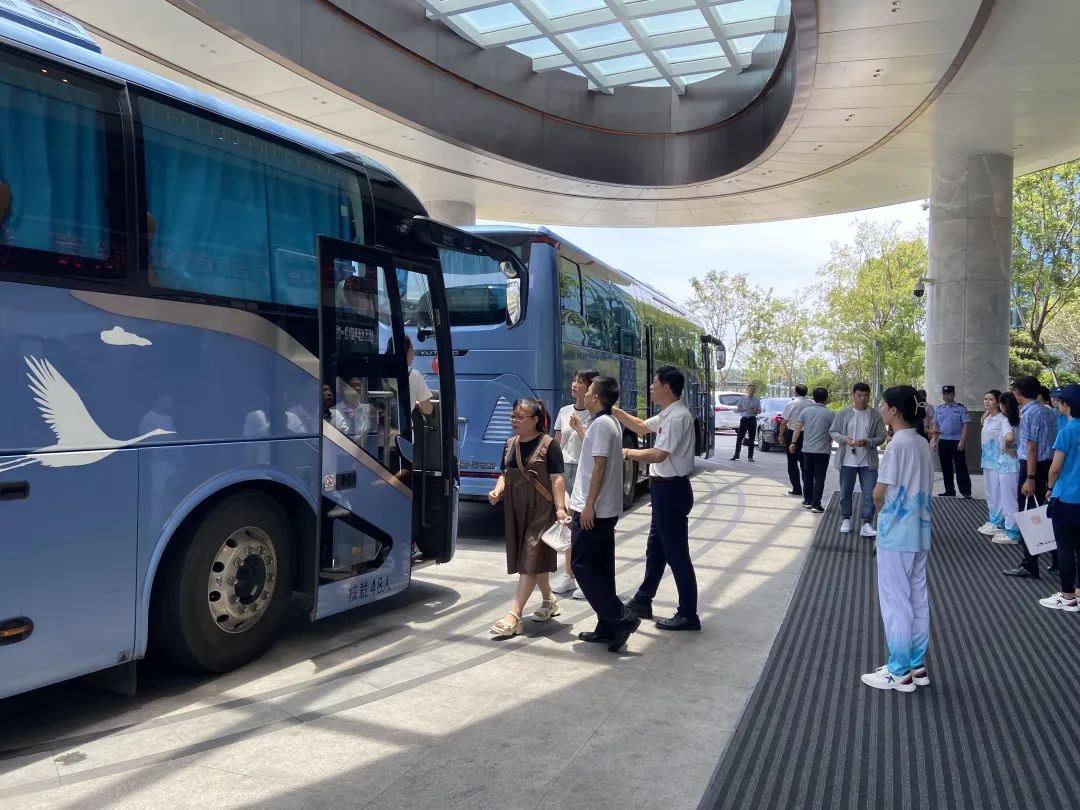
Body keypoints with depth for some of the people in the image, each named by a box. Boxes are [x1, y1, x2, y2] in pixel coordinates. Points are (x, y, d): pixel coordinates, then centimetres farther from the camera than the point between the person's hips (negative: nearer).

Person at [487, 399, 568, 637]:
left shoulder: (548, 444, -10)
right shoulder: (510, 445, 9)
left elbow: (557, 479, -13)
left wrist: (560, 508, -21)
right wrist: (497, 490, -4)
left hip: (541, 510, -7)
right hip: (515, 510, 7)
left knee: (531, 560, -7)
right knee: (525, 559, 15)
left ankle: (514, 615, -10)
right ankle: (549, 601, 35)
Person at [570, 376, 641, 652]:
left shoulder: (601, 424, -14)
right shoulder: (610, 422, 15)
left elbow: (600, 466, -20)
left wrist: (588, 505, -20)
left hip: (593, 510, -10)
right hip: (606, 509, 10)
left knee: (582, 565, -5)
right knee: (601, 567, 11)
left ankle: (620, 617, -7)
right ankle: (608, 628, 16)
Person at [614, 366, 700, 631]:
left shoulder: (677, 417, -21)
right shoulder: (667, 415, 11)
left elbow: (658, 455, -25)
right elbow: (641, 427, 26)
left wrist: (628, 452, -10)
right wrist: (614, 410, 16)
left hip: (672, 490, -11)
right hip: (664, 488, 11)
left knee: (676, 553, -2)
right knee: (655, 548, 19)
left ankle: (688, 614, 8)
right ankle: (642, 602, 32)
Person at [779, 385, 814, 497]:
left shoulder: (791, 404, -12)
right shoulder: (812, 403, -4)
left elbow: (783, 422, -13)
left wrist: (781, 435, -1)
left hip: (792, 434, -3)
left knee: (792, 463, 7)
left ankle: (797, 489, 4)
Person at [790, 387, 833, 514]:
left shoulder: (806, 411, 2)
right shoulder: (829, 414, -6)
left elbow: (798, 428, -3)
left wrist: (793, 443, 2)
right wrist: (830, 445, 15)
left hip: (807, 449, 3)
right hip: (823, 450, -3)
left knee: (807, 476, 15)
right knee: (819, 478, 0)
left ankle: (807, 501, 22)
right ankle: (816, 504, -3)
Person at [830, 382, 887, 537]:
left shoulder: (876, 416, -1)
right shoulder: (843, 413, -1)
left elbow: (881, 437, 0)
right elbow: (833, 432, 3)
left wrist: (867, 442, -19)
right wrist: (844, 439, -17)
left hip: (868, 461, 0)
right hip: (847, 460, 0)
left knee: (869, 494, -3)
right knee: (846, 492, 11)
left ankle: (867, 524, 3)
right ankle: (846, 520, 26)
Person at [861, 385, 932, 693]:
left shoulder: (897, 444, -17)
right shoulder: (923, 445, 8)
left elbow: (879, 494, -16)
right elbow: (924, 490, 12)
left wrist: (880, 512, 6)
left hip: (897, 534, -8)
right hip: (920, 532, 9)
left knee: (895, 601, 0)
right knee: (918, 599, 14)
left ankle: (899, 672, 8)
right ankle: (917, 665, 24)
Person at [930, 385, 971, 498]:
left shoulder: (961, 408, -4)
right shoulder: (938, 409, 9)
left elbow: (965, 426, -7)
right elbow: (935, 426, 14)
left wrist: (962, 441, -15)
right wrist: (934, 440, 7)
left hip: (956, 441, -5)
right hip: (943, 441, 5)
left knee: (961, 467, -3)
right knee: (946, 467, 10)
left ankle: (966, 491, 2)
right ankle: (949, 491, 18)